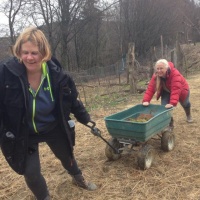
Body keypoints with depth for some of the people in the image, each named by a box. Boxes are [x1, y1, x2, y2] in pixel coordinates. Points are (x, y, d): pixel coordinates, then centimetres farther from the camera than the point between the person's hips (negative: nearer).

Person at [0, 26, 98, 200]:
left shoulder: (56, 73, -19)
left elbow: (72, 101, -4)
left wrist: (86, 119, 5)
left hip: (54, 128, 2)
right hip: (23, 133, -2)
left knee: (67, 156, 23)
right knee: (31, 172, 1)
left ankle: (78, 178, 57)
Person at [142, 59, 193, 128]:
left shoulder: (175, 74, -44)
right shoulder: (156, 75, -29)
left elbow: (176, 90, -52)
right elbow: (150, 88, -35)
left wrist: (172, 103, -63)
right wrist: (146, 100, -48)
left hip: (181, 90, -2)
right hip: (167, 92, 2)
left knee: (185, 104, 25)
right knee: (165, 106, -20)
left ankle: (188, 115, 61)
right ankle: (169, 124, -1)